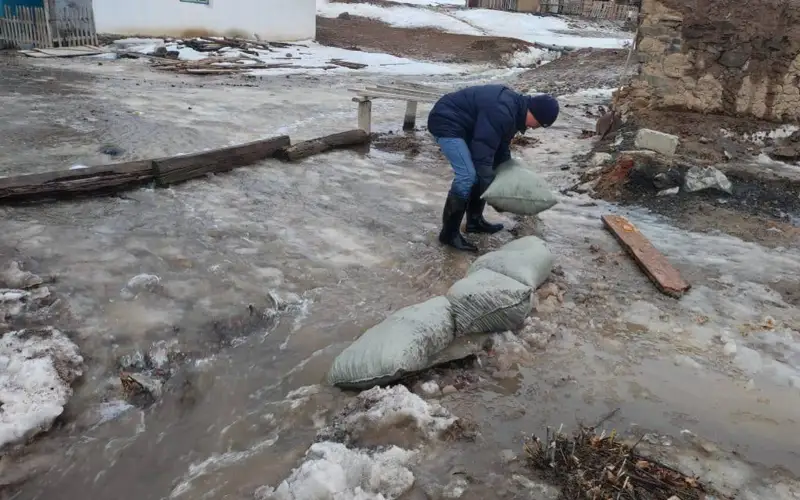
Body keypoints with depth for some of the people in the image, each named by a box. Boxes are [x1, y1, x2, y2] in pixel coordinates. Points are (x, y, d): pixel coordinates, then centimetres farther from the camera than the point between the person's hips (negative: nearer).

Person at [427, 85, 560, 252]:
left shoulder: (515, 110, 4)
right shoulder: (501, 113, -29)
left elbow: (501, 147, 14)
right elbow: (483, 152, -29)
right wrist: (490, 191, -24)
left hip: (463, 125, 11)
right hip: (446, 122, -11)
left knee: (478, 173, 13)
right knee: (467, 176, -19)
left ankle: (475, 220, 25)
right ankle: (449, 233, -11)